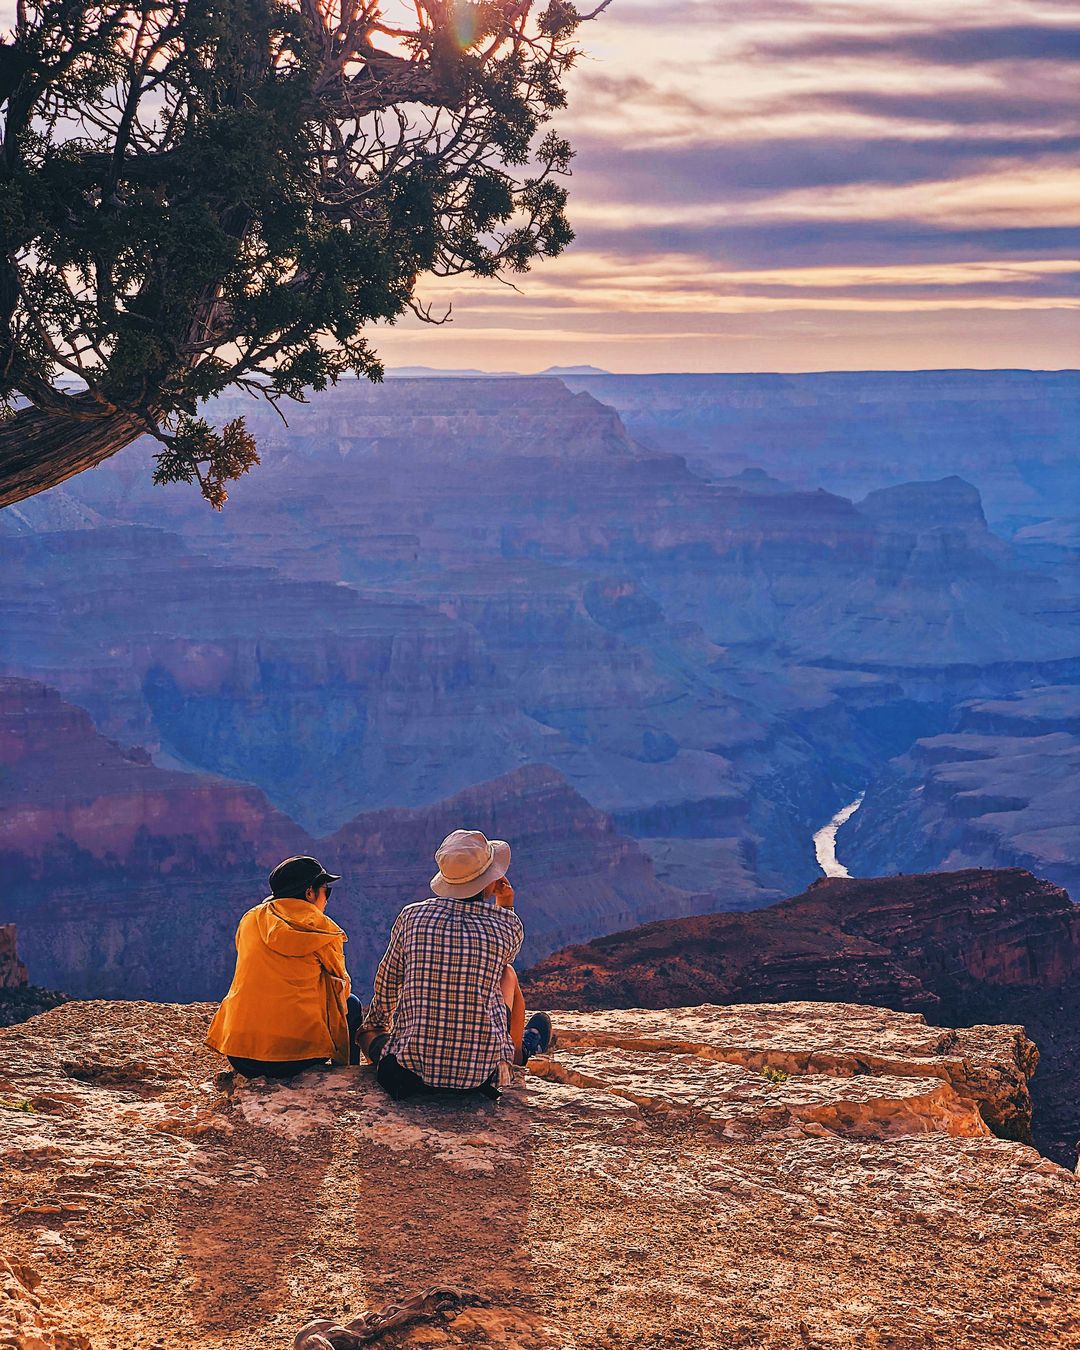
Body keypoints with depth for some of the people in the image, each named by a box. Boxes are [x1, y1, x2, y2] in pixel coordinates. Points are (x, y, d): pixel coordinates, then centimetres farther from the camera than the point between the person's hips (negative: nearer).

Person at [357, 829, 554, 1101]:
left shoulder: (411, 916, -2)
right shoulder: (509, 927, -4)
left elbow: (386, 987, 14)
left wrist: (373, 1025, 32)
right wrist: (507, 908, 21)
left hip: (413, 1071, 0)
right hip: (483, 1074, 0)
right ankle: (517, 1052, 51)